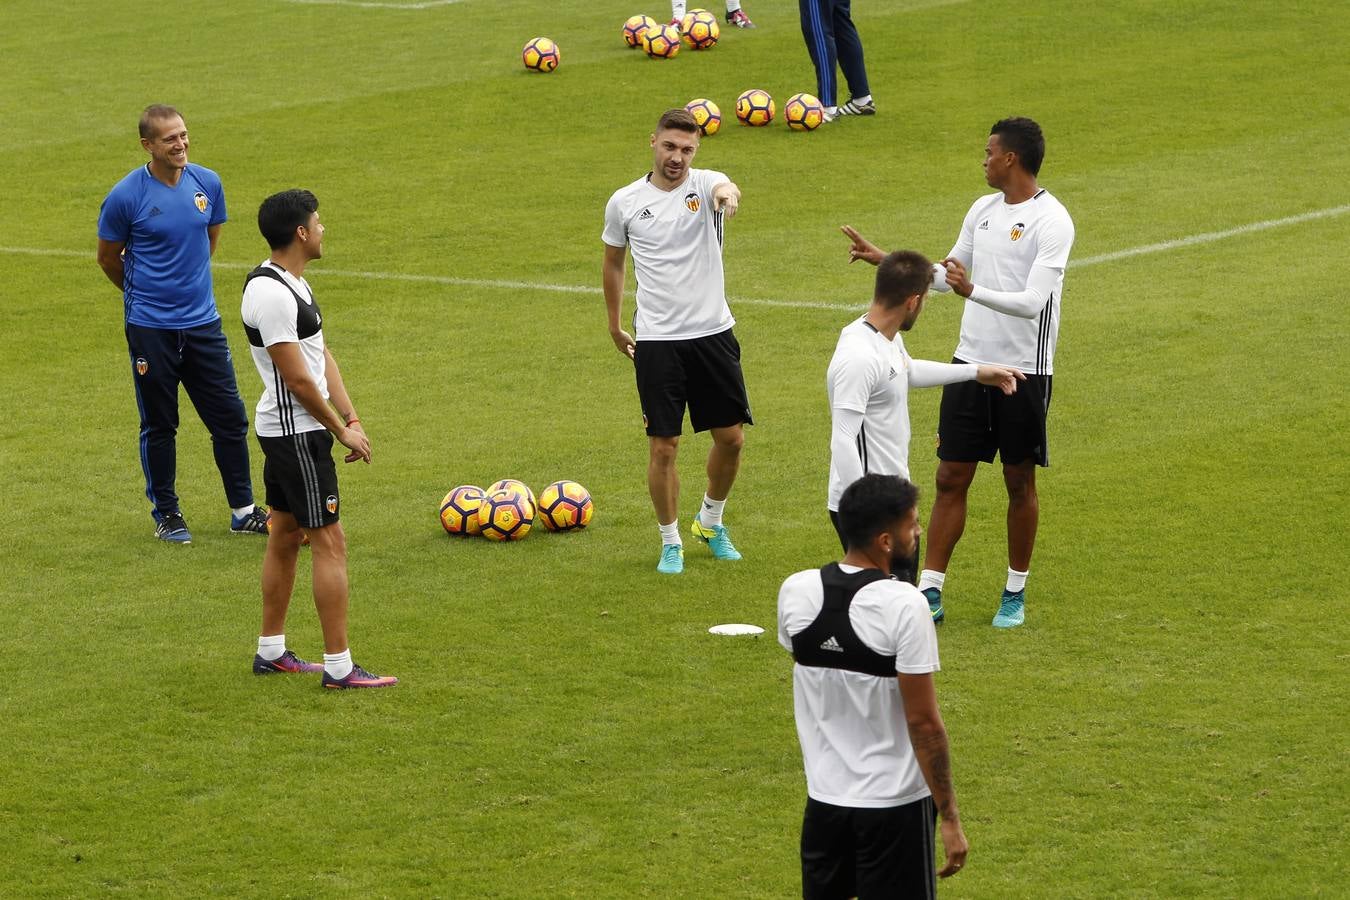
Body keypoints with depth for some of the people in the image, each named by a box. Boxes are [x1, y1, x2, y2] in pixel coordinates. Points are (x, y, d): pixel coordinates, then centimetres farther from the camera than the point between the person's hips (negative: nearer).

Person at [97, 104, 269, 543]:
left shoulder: (207, 183, 0)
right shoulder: (126, 196, -13)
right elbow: (108, 258, 1)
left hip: (202, 321, 4)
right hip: (151, 328, -4)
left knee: (230, 417, 5)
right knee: (159, 425, 6)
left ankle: (243, 511, 17)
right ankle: (165, 514, 19)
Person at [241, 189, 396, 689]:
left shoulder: (292, 283, 11)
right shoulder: (271, 295, -23)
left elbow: (322, 355, 13)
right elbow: (298, 378, -22)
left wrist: (352, 418, 6)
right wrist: (343, 430, -12)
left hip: (287, 430, 11)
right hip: (297, 432, -11)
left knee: (285, 535, 17)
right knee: (330, 541, -8)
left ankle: (271, 650, 26)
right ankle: (339, 666, -6)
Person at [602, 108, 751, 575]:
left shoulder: (705, 184, -5)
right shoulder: (624, 202, -1)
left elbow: (726, 189, -31)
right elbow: (613, 261, 16)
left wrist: (727, 194, -57)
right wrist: (615, 327, 20)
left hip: (713, 332, 1)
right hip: (657, 340, 0)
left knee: (731, 437, 6)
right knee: (663, 446, 0)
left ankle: (711, 521, 31)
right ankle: (670, 542, 16)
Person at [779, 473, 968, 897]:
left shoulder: (794, 592, -2)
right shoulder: (904, 605, -20)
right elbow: (924, 722, -17)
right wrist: (950, 817, -12)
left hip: (824, 797, 5)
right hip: (895, 802, -5)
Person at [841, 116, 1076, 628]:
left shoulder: (1051, 222, -15)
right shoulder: (984, 209, 9)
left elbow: (1032, 301, -25)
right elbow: (947, 274, 22)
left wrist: (973, 290, -37)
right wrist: (884, 260, 19)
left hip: (1024, 372, -6)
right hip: (971, 361, 6)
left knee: (1019, 483, 6)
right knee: (951, 477, 4)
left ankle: (1015, 594, 19)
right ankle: (929, 590, 7)